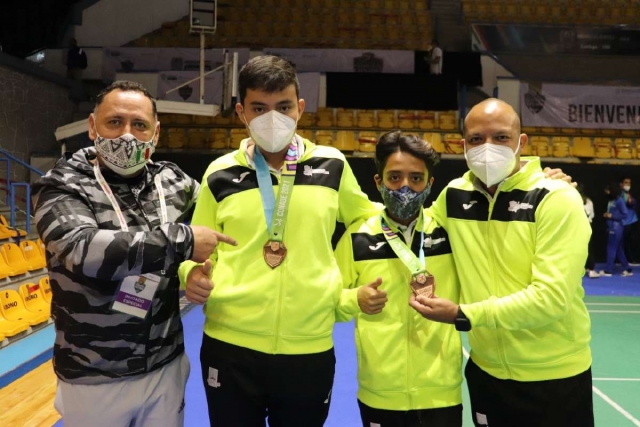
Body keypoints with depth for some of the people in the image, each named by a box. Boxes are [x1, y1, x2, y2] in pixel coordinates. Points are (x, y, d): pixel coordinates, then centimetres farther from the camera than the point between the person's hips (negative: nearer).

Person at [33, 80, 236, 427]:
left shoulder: (172, 181, 0)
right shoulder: (61, 187, -11)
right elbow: (82, 252, -30)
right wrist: (183, 240, -26)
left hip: (166, 368, 3)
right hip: (94, 380, -3)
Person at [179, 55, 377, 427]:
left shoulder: (332, 165, 1)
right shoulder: (220, 174, 1)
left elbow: (365, 218, 18)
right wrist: (193, 273, -10)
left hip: (310, 349, 1)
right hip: (230, 346, 0)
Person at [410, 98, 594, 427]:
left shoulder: (557, 199, -16)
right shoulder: (453, 196, -2)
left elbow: (552, 297, -23)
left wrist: (464, 316, -23)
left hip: (554, 376, -4)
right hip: (485, 371, 4)